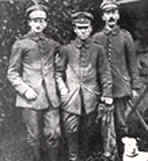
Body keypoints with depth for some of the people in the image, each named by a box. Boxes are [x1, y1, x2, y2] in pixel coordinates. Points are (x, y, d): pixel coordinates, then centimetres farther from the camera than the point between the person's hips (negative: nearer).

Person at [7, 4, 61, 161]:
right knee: (35, 136, 6)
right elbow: (12, 73, 0)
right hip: (31, 98, -2)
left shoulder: (52, 44, 11)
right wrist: (25, 90, -11)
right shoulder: (20, 44, 1)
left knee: (54, 134, 3)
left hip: (51, 97, 3)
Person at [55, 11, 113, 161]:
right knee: (71, 130, 1)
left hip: (91, 97, 1)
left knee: (90, 128, 11)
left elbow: (105, 72, 5)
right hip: (71, 96, -1)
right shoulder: (66, 49, 2)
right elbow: (58, 72, 6)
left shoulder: (97, 49, 3)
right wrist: (62, 89, -5)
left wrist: (107, 93, 0)